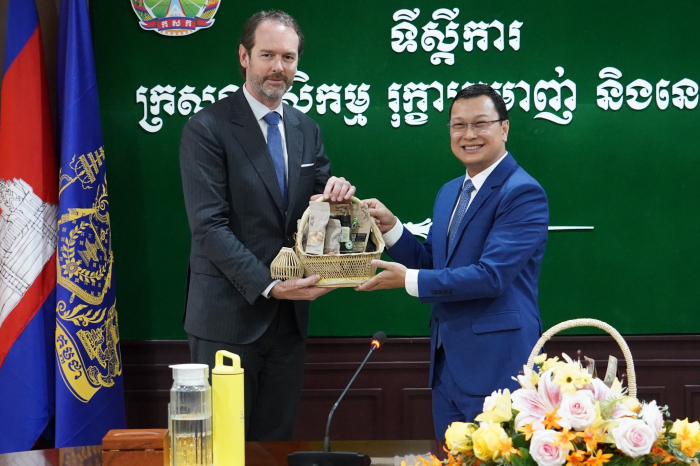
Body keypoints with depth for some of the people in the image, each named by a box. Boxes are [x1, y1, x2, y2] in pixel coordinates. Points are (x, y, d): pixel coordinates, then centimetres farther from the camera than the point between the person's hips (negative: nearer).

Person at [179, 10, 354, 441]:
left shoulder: (307, 130, 11)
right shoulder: (208, 128, -9)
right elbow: (209, 225, -15)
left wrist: (337, 193, -11)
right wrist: (268, 286, -22)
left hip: (289, 314, 6)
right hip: (230, 315, -5)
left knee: (276, 440, 12)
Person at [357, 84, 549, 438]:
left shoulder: (523, 193, -13)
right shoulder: (449, 193, 15)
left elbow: (491, 275, -21)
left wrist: (409, 280, -17)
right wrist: (390, 227, 3)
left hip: (497, 366, -8)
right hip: (447, 364, 8)